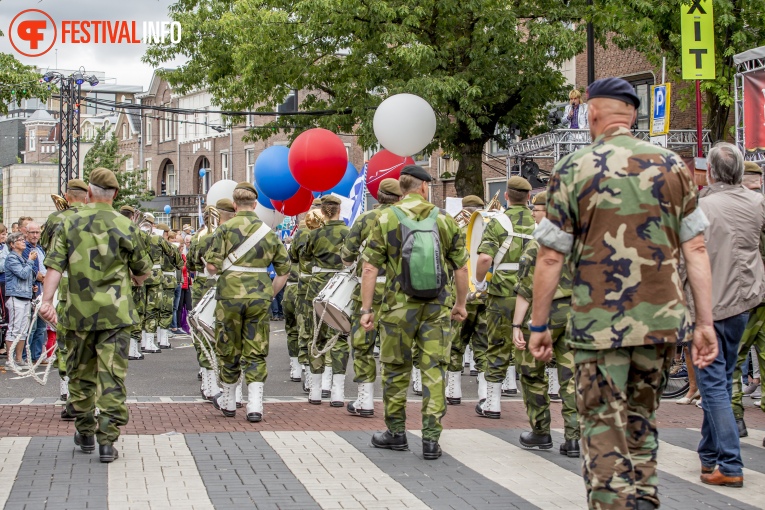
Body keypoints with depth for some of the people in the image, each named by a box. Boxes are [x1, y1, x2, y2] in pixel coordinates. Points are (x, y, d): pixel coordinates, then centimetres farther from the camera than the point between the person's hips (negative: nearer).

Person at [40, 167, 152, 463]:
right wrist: (134, 277, 29)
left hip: (78, 313, 2)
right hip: (115, 313, -2)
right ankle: (107, 440, -8)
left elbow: (55, 265, -8)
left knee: (81, 374, 16)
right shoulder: (125, 226, -2)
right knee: (112, 376, -1)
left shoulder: (70, 224, 2)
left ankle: (85, 434, 26)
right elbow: (143, 271, 7)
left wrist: (47, 300, -13)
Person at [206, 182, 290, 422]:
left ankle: (228, 402, 27)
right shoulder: (268, 231, 8)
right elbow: (284, 269, 10)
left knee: (229, 350, 13)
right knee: (256, 353, 7)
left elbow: (212, 265, -10)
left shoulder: (226, 228, -4)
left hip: (230, 294, -2)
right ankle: (255, 406, -2)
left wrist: (222, 270, 12)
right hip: (259, 296, 2)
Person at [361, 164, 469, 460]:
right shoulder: (444, 219, 3)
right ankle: (431, 438, 1)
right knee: (434, 370, 4)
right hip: (437, 308, 1)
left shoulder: (386, 219, -2)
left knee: (396, 369, 12)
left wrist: (366, 309, -1)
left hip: (399, 306, -1)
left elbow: (370, 269, -6)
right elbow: (461, 268, 6)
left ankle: (396, 433, 23)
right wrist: (460, 304, 18)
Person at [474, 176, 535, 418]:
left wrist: (479, 282, -1)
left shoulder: (499, 222, -6)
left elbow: (484, 258, -17)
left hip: (503, 292, -3)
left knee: (498, 348, 4)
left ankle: (492, 403, 10)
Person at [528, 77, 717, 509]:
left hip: (600, 323, -3)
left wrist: (538, 325, 5)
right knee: (642, 419, 21)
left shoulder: (574, 169, -4)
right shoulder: (673, 166, 4)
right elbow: (696, 249, 2)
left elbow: (551, 257, -4)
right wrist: (705, 323, 5)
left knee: (604, 427, 3)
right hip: (662, 322, 4)